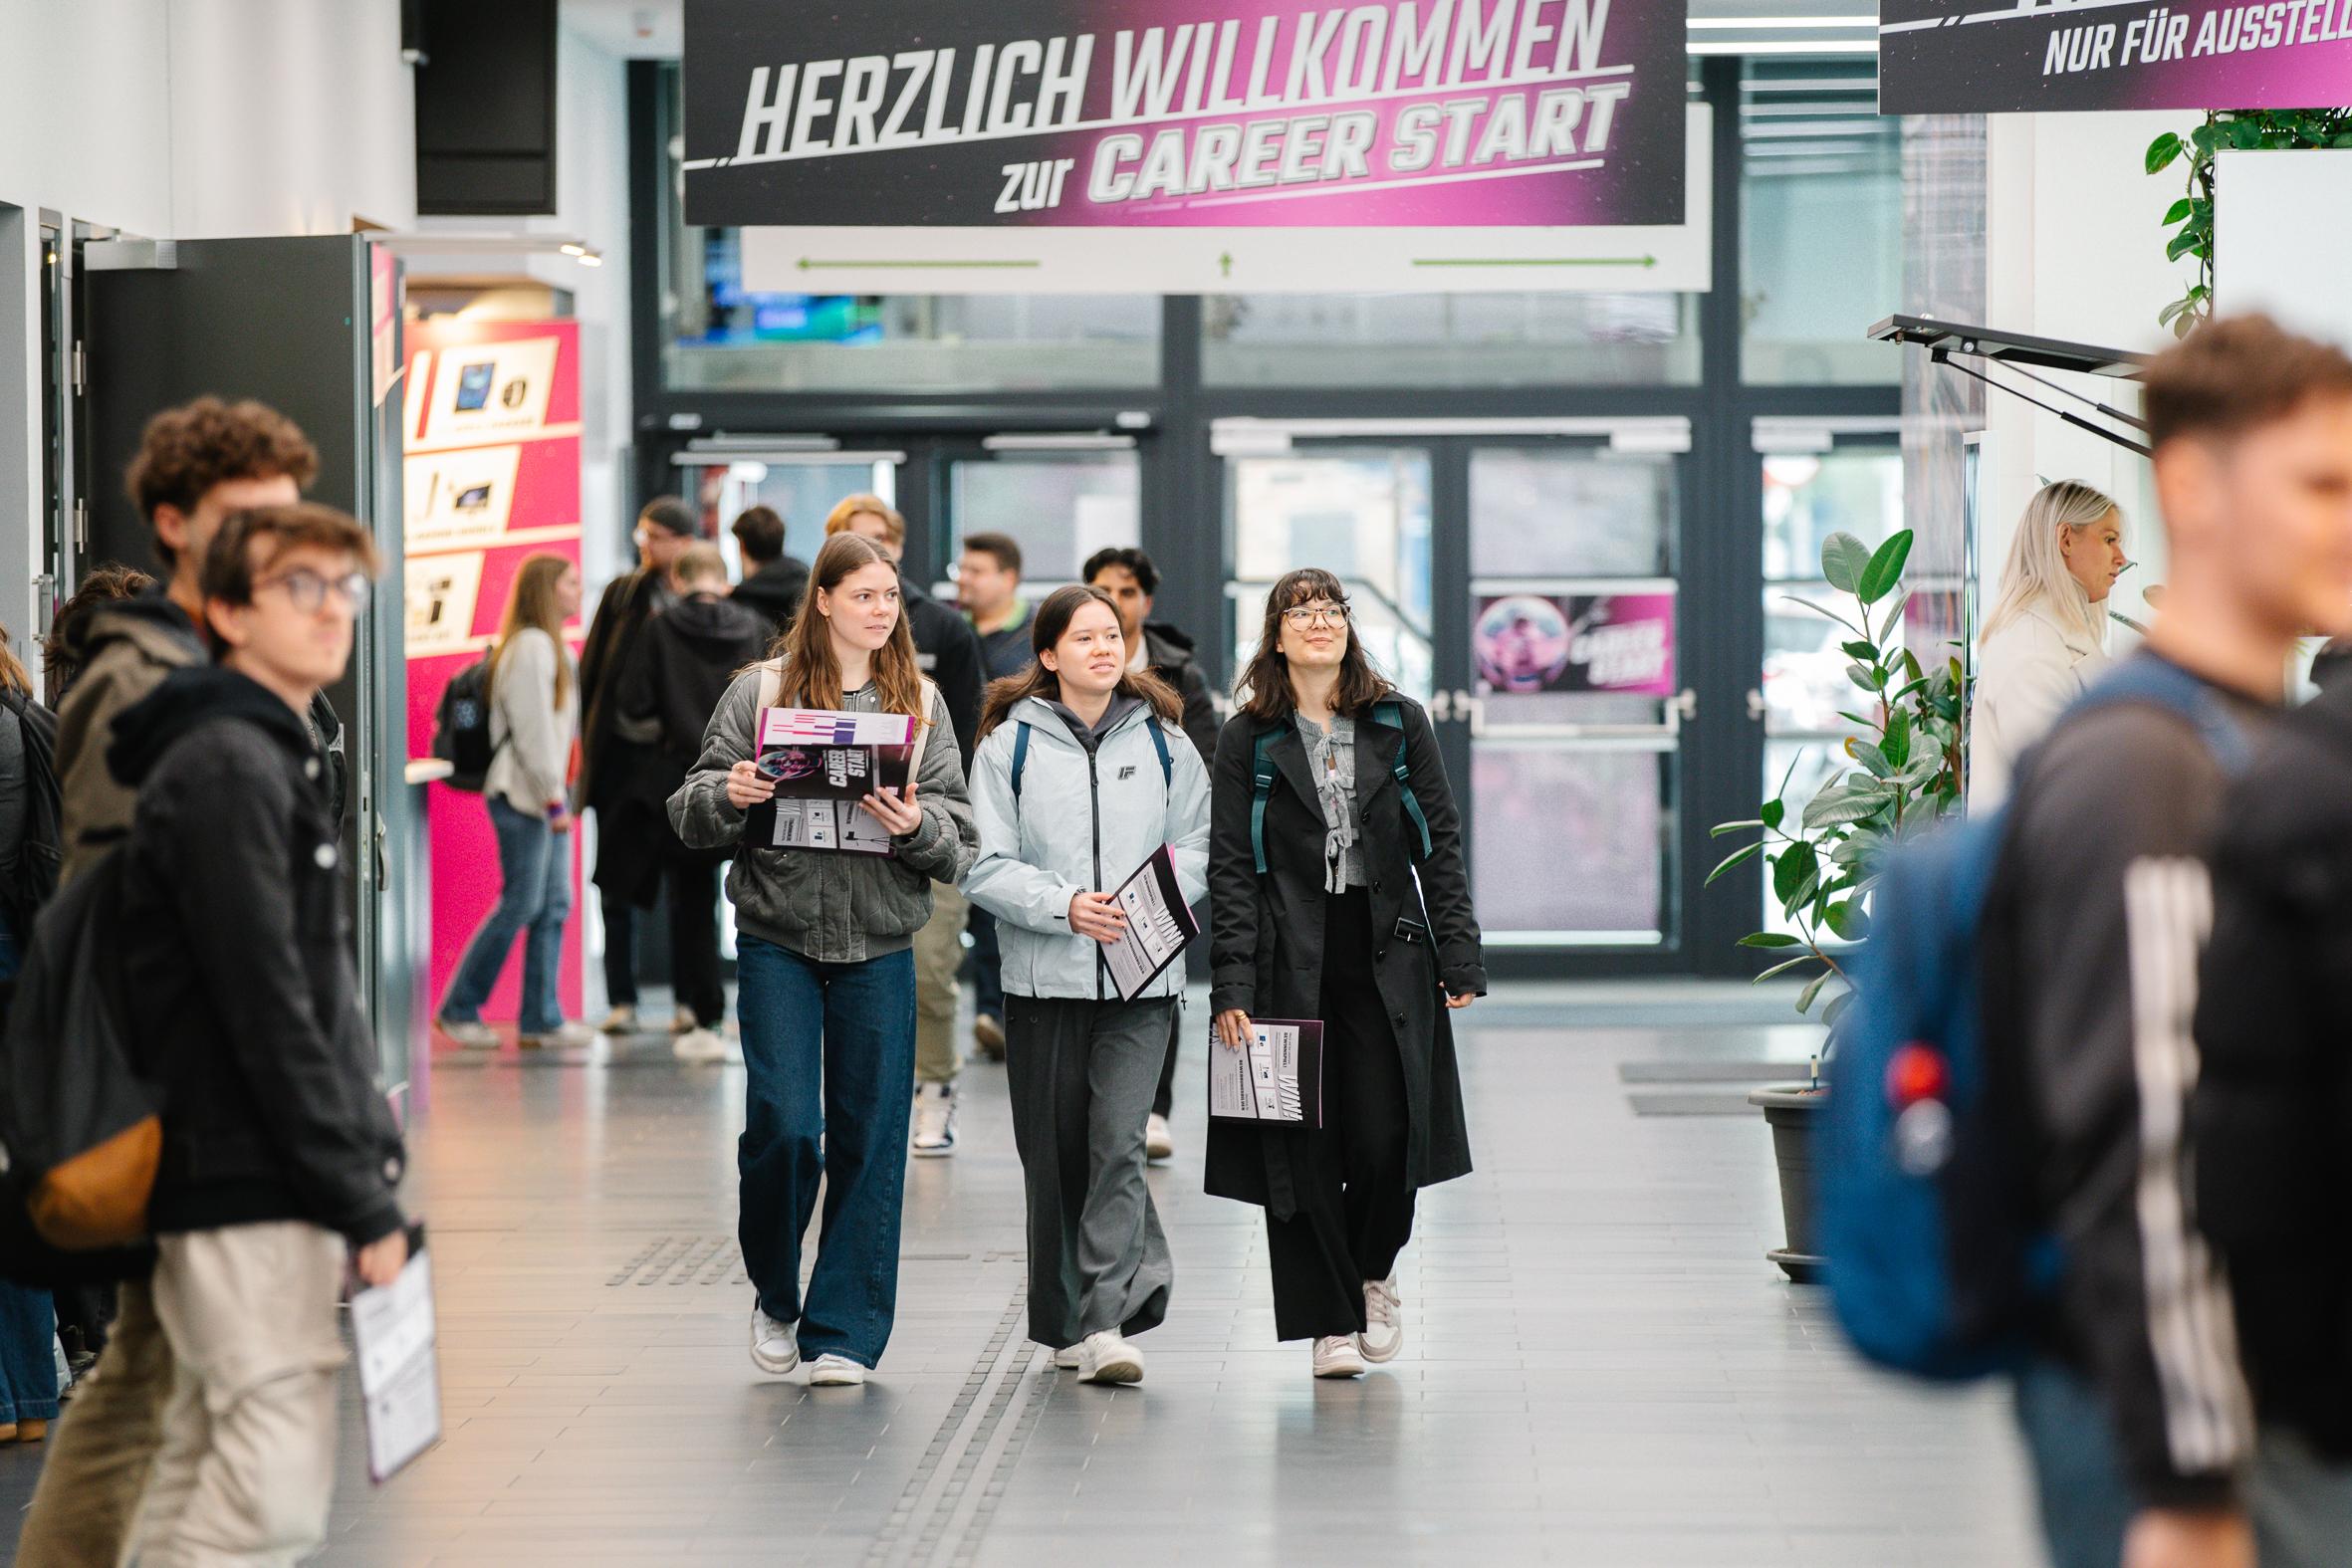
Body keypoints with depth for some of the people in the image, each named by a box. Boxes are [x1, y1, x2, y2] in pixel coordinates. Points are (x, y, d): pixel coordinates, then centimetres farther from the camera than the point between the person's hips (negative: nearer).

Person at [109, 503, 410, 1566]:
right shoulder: (227, 768, -13)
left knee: (201, 1482, 11)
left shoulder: (273, 759, 19)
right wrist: (363, 1203, -17)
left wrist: (374, 1157, 14)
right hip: (257, 1197, -10)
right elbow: (264, 1011, -18)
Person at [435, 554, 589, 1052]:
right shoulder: (530, 647, -13)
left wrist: (560, 793, 13)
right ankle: (459, 1009, 3)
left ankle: (541, 1019, 8)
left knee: (554, 906, 6)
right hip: (523, 793, -10)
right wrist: (553, 798, -17)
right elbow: (533, 730, -17)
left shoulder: (552, 646, 18)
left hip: (548, 794, 10)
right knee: (520, 904, -6)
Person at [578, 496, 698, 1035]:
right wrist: (588, 738, 2)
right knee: (617, 883, 3)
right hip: (620, 753, 3)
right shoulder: (621, 596, 7)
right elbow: (591, 671, 9)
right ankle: (621, 1001, 7)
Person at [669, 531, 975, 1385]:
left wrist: (917, 825, -17)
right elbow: (691, 813, 3)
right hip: (777, 939, -2)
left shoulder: (920, 703, 8)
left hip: (880, 947, 2)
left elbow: (961, 840, 4)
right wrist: (727, 795, -18)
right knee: (781, 1123, -8)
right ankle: (775, 1298, 16)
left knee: (870, 1138, 1)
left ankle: (843, 1331, 11)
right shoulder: (761, 690, 3)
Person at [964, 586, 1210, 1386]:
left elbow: (1198, 846, 9)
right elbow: (985, 867, -3)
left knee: (1118, 1141, -13)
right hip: (1043, 977, 0)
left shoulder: (1163, 742, 8)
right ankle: (1065, 1318, 19)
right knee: (1054, 1154, 6)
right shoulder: (1010, 744, 1)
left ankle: (1107, 1321, -15)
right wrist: (1066, 905, -17)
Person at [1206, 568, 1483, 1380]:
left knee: (1387, 1137, -6)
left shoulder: (1399, 722, 7)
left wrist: (1459, 958, 1)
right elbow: (1230, 869, 0)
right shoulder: (1249, 738, 3)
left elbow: (1441, 844, 8)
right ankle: (1331, 1318, 10)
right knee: (1303, 1146, -1)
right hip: (1291, 965, -1)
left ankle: (1372, 1273, 22)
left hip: (1386, 956, 1)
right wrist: (1232, 990, -8)